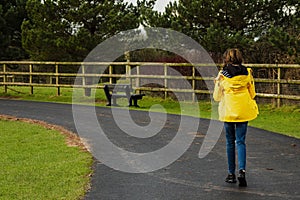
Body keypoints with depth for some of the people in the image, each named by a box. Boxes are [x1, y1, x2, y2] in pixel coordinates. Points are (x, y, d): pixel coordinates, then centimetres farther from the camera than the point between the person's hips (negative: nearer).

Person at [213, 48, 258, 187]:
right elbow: (252, 94, 6)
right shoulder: (247, 73, -1)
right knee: (240, 141, 4)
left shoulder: (222, 75, -6)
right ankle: (242, 170, -16)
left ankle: (231, 174, 14)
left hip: (228, 112, -1)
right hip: (243, 111, 1)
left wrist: (217, 84, 16)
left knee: (230, 142, 10)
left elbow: (217, 97, 0)